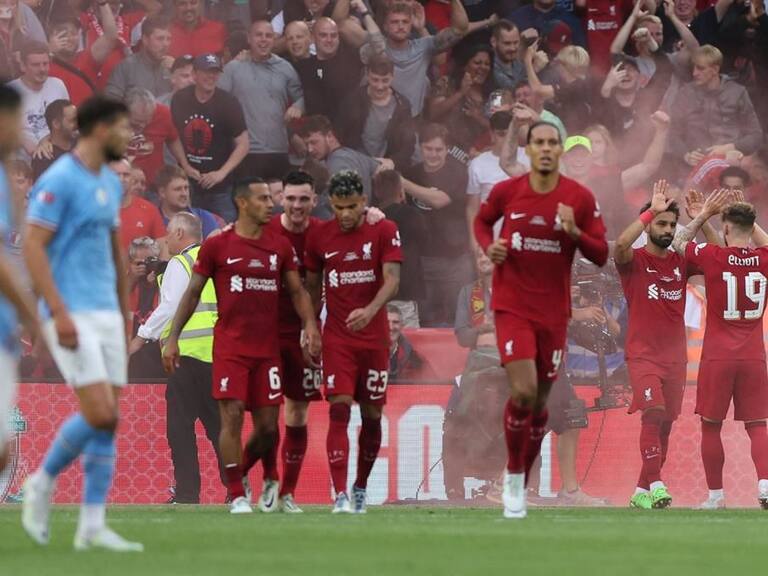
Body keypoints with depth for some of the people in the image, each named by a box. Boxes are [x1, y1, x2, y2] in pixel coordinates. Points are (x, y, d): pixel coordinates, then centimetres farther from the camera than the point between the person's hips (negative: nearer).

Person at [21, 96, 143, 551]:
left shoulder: (111, 184, 14)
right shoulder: (59, 180, -11)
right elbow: (33, 247, -15)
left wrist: (125, 309, 22)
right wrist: (59, 312, -21)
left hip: (106, 314, 8)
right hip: (73, 315, -8)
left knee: (109, 422, 2)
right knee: (99, 414, -15)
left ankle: (93, 526, 4)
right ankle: (43, 482, 7)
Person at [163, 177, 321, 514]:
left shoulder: (280, 246, 9)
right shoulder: (217, 246, 0)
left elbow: (297, 290, 13)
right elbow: (193, 293, 5)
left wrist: (310, 323, -6)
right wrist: (173, 338, 1)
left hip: (267, 348, 4)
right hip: (230, 346, -4)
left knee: (268, 427, 2)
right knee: (232, 416, -11)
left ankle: (237, 473, 27)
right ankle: (237, 495, -3)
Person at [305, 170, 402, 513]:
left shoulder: (384, 231, -3)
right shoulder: (319, 236, 3)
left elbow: (392, 281, -13)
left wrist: (370, 310, -30)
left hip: (374, 337, 0)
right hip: (336, 339, 0)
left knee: (372, 415, 7)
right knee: (339, 410, -14)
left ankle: (361, 488, 26)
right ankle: (340, 495, -20)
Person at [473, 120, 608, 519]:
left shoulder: (580, 199, -5)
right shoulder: (506, 192, -4)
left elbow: (600, 255, -1)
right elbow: (482, 220, 17)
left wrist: (574, 233, -20)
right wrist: (488, 246, -4)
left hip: (554, 312, 2)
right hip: (512, 307, -2)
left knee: (540, 401, 9)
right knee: (524, 391, -19)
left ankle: (521, 484, 27)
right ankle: (513, 475, 0)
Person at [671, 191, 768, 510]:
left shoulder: (713, 256, -9)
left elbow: (679, 242, 11)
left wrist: (705, 214, 14)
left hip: (717, 357, -2)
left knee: (711, 426, 8)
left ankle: (715, 495, 9)